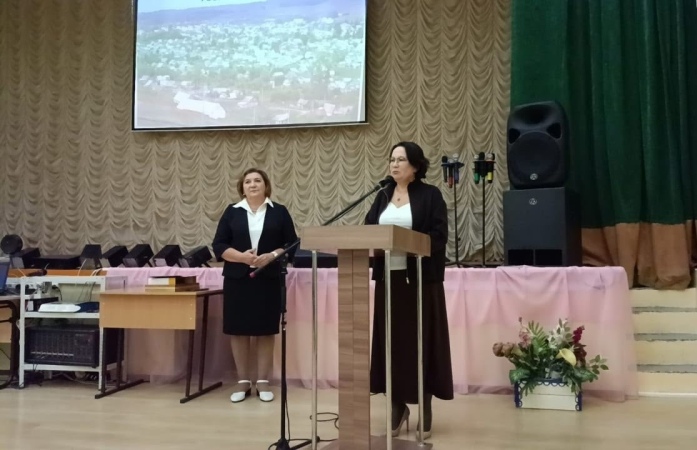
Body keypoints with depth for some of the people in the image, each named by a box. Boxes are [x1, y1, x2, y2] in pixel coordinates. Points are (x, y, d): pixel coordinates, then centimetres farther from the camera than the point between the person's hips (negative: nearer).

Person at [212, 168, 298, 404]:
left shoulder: (279, 212, 5)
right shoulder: (232, 212, 6)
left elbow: (292, 245, 2)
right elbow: (219, 246, 1)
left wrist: (271, 256, -15)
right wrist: (242, 256, -15)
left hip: (268, 279, -1)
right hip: (237, 279, 1)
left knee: (265, 331, 3)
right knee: (238, 330, 3)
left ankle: (263, 381, 13)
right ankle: (243, 381, 14)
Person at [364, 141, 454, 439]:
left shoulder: (430, 195, -2)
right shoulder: (383, 196, 14)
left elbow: (439, 235, -10)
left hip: (421, 279, -4)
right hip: (388, 277, 4)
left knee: (422, 341, 1)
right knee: (392, 342, 6)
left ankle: (425, 409, 13)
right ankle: (397, 406, 18)